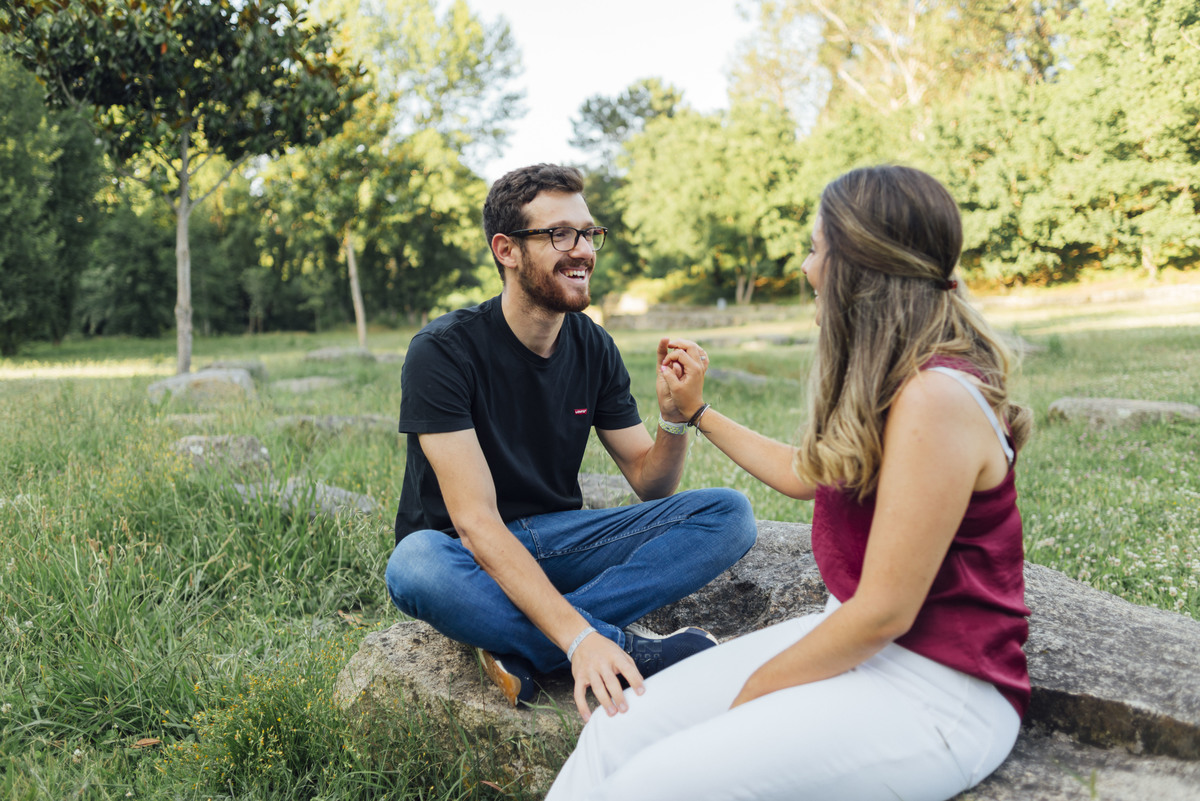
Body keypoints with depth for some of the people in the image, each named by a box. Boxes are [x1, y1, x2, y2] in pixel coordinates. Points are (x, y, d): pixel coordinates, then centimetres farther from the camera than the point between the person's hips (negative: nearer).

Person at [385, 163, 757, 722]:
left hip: (558, 540, 5)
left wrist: (675, 416, -20)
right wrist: (580, 638, -39)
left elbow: (651, 483, 4)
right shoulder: (443, 351, -19)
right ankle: (632, 647, -25)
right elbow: (476, 522, -27)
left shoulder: (593, 348, -1)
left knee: (728, 513, -14)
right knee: (414, 568, -40)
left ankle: (521, 649, -25)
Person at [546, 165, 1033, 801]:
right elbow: (804, 473, 27)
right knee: (620, 728, -5)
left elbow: (883, 614, -21)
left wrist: (754, 692, -9)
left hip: (938, 689, -9)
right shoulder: (883, 382, 9)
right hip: (854, 640, 9)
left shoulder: (936, 397, -22)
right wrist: (697, 412, 32)